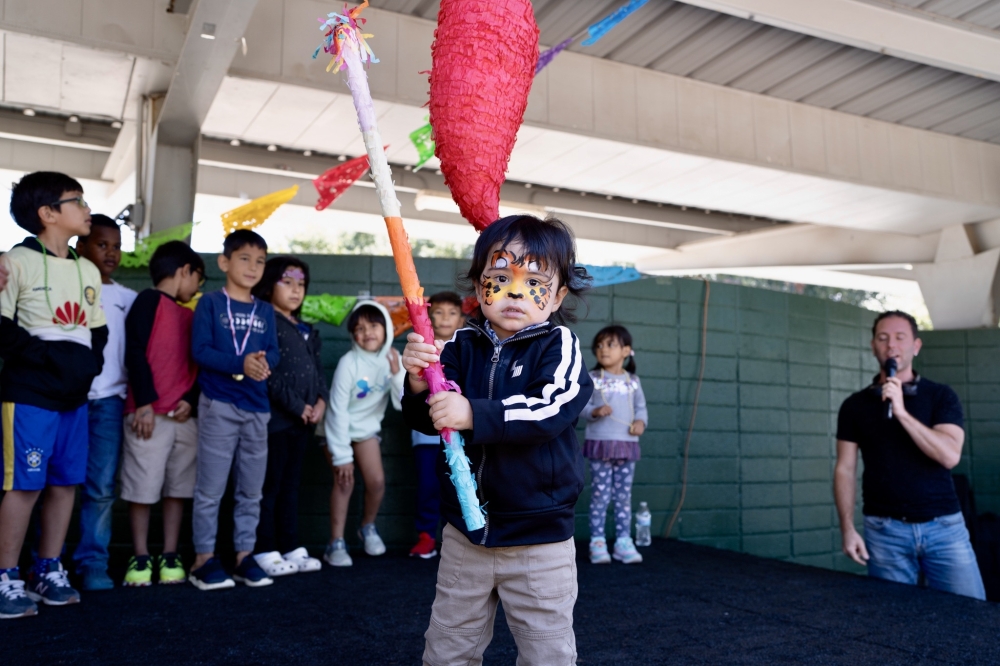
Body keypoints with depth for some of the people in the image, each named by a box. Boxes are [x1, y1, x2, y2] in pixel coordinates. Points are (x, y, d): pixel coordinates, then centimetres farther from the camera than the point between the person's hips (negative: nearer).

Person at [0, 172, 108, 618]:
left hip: (75, 395, 7)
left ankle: (48, 571, 20)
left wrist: (89, 364, 2)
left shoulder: (88, 271, 14)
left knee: (66, 482, 9)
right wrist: (45, 358, -17)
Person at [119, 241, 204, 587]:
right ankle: (140, 559, 10)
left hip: (185, 415, 6)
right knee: (142, 488, -1)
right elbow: (135, 352, -9)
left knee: (177, 488, 7)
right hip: (149, 413, -6)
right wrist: (145, 402, -15)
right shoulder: (149, 300, 0)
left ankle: (170, 557, 15)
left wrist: (190, 400, -3)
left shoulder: (190, 315, 19)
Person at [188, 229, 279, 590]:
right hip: (219, 405, -5)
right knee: (210, 488, -1)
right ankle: (204, 558, 10)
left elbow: (273, 352, 6)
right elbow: (200, 350, -11)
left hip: (257, 407, 5)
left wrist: (264, 362, -18)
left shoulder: (265, 311, 12)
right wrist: (240, 364, -23)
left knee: (251, 489, 10)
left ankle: (244, 555, 20)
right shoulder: (210, 303, -2)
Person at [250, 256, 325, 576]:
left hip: (303, 421, 8)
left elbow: (317, 369, 17)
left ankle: (291, 548, 20)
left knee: (290, 486, 13)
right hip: (275, 418, -8)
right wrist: (297, 406, -14)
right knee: (269, 487, -2)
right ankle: (265, 551, 6)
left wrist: (321, 401, 0)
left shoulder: (306, 330, 19)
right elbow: (268, 374, -16)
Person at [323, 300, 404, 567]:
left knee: (377, 481, -3)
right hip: (339, 428, -4)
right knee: (344, 482, -12)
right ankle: (336, 544, 0)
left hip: (367, 428, 4)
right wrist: (342, 455, -19)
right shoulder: (349, 363, -25)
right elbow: (338, 410, -22)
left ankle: (367, 527, 25)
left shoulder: (393, 359, -12)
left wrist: (397, 373, -32)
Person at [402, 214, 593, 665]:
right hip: (464, 535, 4)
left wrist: (474, 414, -33)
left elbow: (551, 409, -26)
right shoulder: (462, 345, 0)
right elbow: (426, 420, -1)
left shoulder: (558, 345, -10)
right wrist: (419, 386, -22)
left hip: (539, 542, -3)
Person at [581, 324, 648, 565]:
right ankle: (597, 542, 6)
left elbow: (641, 407, 11)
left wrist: (641, 421, -9)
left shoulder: (632, 380, 8)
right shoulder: (592, 378, 0)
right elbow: (582, 405, -6)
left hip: (627, 445, 3)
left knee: (624, 495, 8)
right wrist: (595, 411, -25)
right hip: (600, 444, -3)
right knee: (600, 494, -1)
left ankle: (624, 541, 16)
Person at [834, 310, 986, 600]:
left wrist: (902, 412, -18)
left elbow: (950, 455, -11)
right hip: (885, 531, 0)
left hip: (944, 527, 0)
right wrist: (848, 528, -4)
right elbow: (845, 469, 4)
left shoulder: (941, 396, 3)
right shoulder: (855, 405, 5)